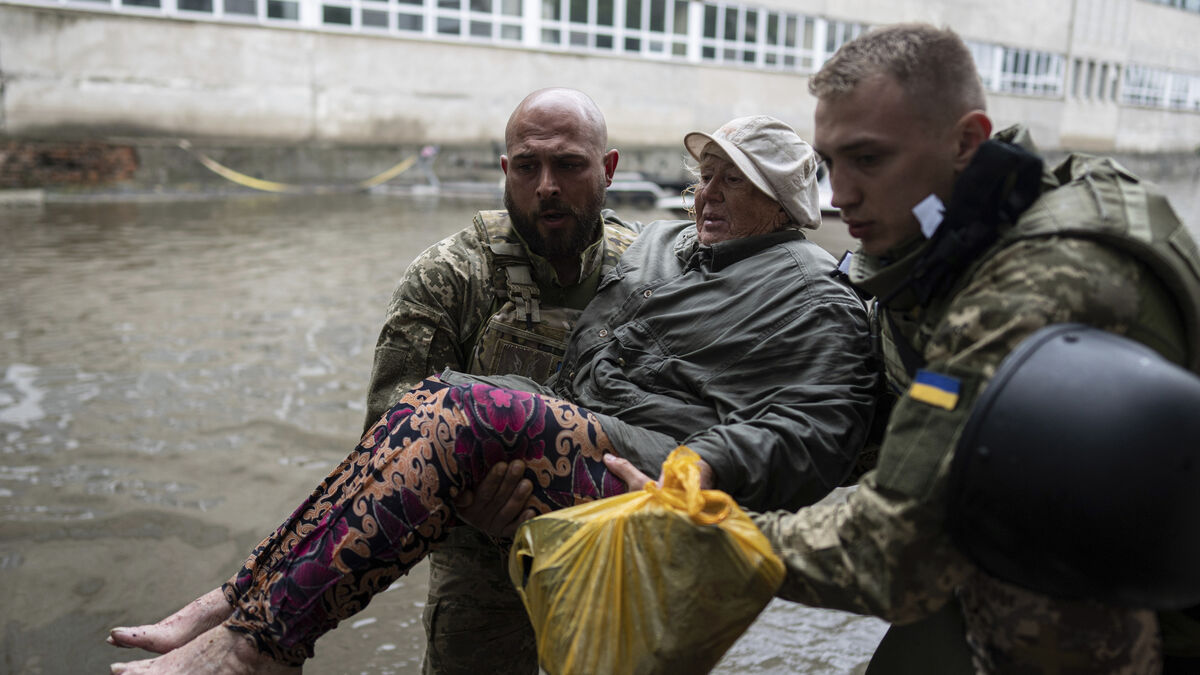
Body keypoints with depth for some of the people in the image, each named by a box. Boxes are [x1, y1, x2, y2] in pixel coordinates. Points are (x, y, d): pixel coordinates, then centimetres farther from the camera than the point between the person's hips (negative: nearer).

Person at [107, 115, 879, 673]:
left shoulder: (815, 300, 1)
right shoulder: (662, 241, 23)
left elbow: (813, 436, -12)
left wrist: (708, 466, -24)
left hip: (663, 474, -8)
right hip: (570, 428, 8)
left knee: (470, 411, -29)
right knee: (433, 407, -18)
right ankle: (243, 599, -18)